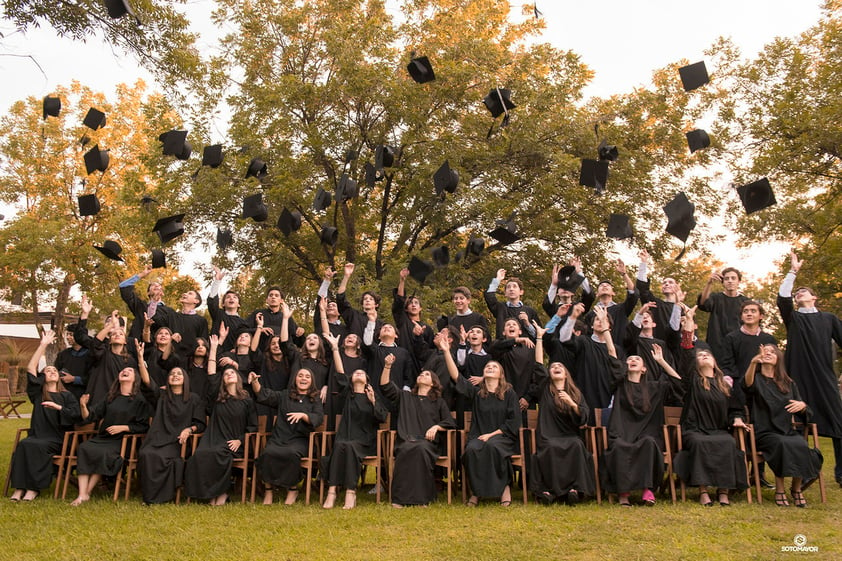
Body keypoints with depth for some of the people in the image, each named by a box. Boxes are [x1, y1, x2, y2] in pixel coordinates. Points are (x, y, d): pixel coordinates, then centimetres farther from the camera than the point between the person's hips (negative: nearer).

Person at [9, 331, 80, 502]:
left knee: (34, 446, -30)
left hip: (57, 440, -2)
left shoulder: (67, 396, 11)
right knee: (23, 444, -29)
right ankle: (19, 487, -29)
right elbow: (30, 369, 7)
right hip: (37, 436, 2)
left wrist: (57, 407, -14)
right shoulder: (37, 393, 16)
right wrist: (43, 345, 5)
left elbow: (75, 414, -2)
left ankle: (34, 488, -27)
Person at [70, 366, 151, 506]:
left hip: (123, 440, -4)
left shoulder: (139, 400, 3)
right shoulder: (110, 397, 18)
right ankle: (82, 495, -29)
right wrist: (83, 406, -8)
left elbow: (143, 426, -1)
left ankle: (87, 493, -19)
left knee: (103, 453, -32)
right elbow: (90, 417, 11)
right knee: (83, 448, -25)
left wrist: (123, 427, -12)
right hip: (102, 437, 4)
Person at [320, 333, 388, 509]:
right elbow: (340, 373, 3)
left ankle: (351, 491, -34)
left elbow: (383, 418, 3)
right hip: (345, 438, 1)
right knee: (340, 445, -33)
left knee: (349, 446, -33)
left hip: (366, 442, -1)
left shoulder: (372, 396, 13)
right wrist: (335, 348, -1)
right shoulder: (347, 393, 15)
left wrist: (373, 401, -9)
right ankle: (332, 490, -36)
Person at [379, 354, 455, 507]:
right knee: (406, 450, -36)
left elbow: (450, 423, 15)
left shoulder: (438, 402, 22)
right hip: (405, 440, 1)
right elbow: (385, 386, 12)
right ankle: (400, 497, -34)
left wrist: (436, 427, -4)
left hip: (427, 442, -1)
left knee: (421, 449, -37)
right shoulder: (405, 396, 25)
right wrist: (387, 367, 1)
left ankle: (423, 496, -32)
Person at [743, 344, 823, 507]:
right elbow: (747, 385, -21)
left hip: (788, 431, 3)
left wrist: (802, 405, -10)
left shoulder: (789, 383, 19)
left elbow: (805, 414, 17)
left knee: (801, 445, -29)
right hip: (765, 433, -3)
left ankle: (797, 489, -9)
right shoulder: (757, 380, 7)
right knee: (782, 444, -34)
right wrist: (753, 362, -41)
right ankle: (780, 490, -20)